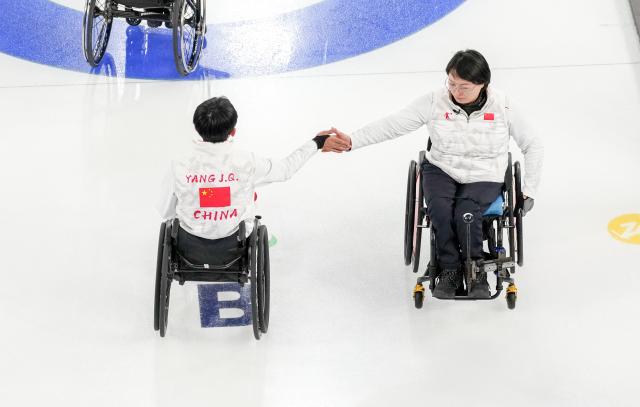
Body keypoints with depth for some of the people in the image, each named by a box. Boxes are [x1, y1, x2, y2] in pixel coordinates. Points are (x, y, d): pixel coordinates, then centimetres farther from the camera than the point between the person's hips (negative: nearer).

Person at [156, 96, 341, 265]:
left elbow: (165, 212, -5)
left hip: (190, 252, 0)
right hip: (232, 251, 0)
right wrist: (315, 143, 16)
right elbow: (286, 169, 0)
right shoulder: (247, 163, -19)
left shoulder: (179, 168, -19)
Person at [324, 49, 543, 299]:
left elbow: (533, 145, 3)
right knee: (439, 210, -31)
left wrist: (529, 191, 0)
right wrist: (351, 141, -28)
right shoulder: (435, 102, -10)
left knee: (465, 215, -31)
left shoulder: (501, 107, -9)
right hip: (442, 170, 1)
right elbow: (392, 125, -15)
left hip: (485, 178, -1)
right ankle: (449, 270, -7)